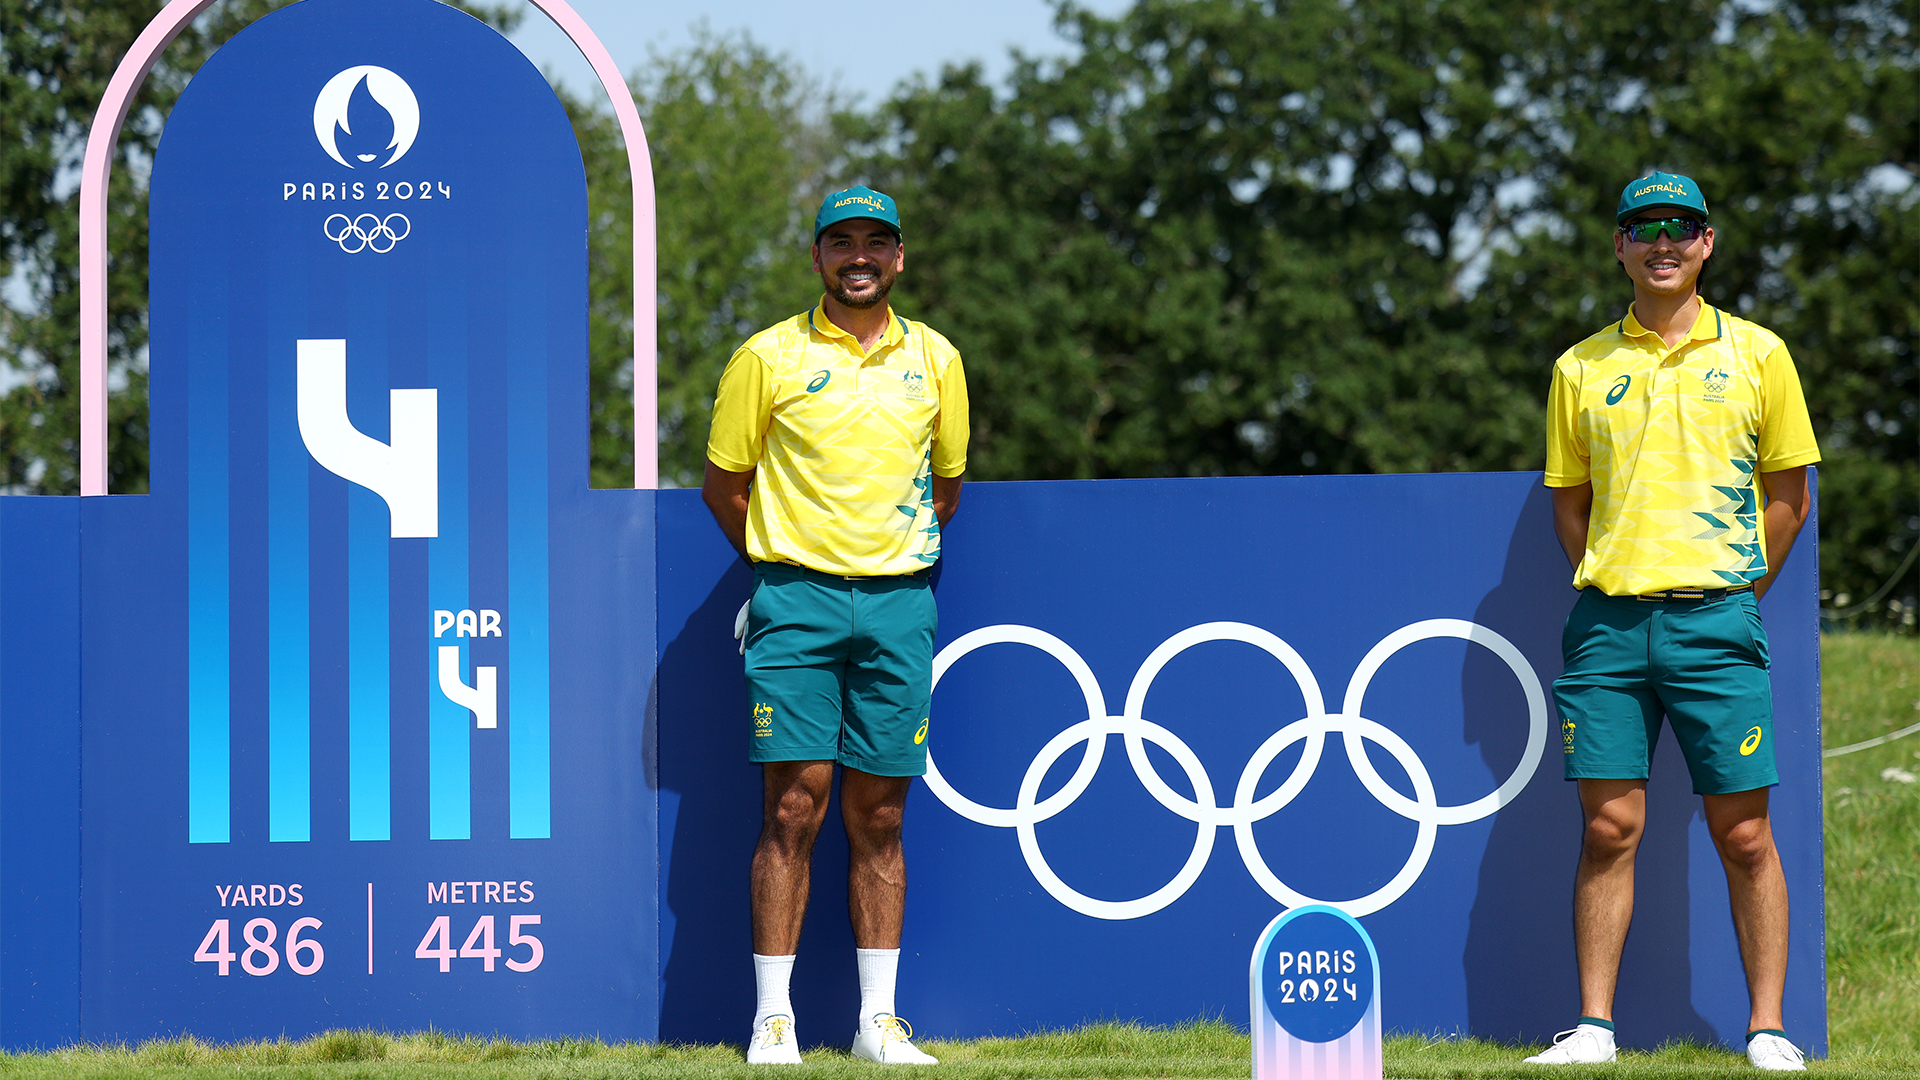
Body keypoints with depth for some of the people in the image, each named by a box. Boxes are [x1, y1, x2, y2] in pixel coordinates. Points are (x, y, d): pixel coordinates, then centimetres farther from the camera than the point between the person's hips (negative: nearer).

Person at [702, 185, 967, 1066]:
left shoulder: (934, 360, 9)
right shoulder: (768, 357, 0)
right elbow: (723, 481, 8)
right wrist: (780, 567, 9)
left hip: (897, 602, 3)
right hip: (796, 603, -3)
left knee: (879, 817, 4)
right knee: (794, 808, -7)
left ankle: (878, 1019, 8)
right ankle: (772, 1020, -4)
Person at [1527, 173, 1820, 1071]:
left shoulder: (1756, 355, 5)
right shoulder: (1581, 368, 10)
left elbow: (1788, 491, 9)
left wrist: (1739, 593, 3)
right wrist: (1605, 591, 5)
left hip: (1716, 618, -1)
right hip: (1609, 619, 2)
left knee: (1743, 835, -1)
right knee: (1608, 828, 0)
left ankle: (1768, 1031, 4)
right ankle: (1594, 1029, 4)